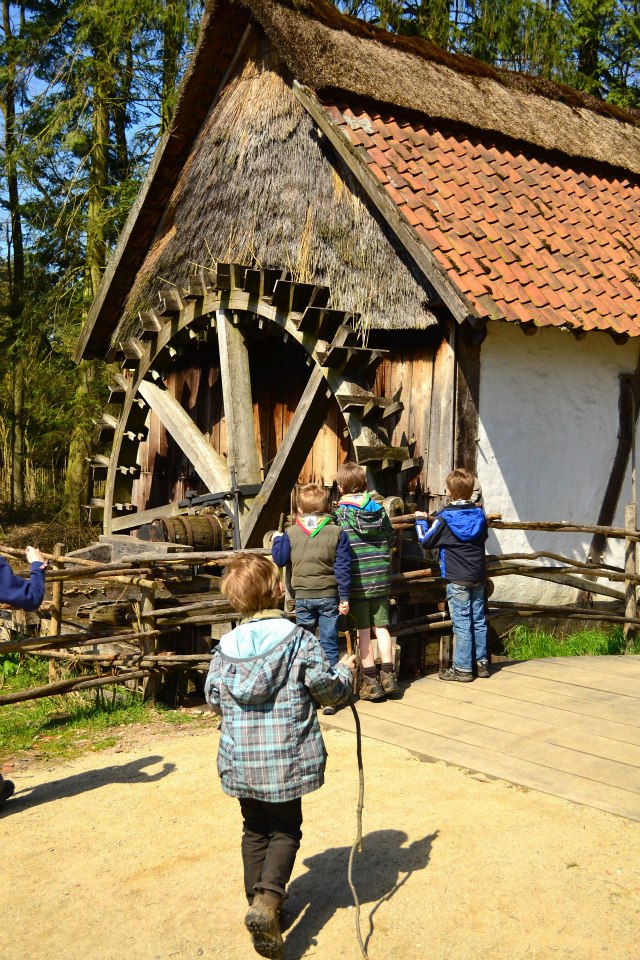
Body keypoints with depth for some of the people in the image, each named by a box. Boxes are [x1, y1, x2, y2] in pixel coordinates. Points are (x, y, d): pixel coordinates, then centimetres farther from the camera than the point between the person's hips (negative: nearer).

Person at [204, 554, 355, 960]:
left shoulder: (226, 646, -1)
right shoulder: (298, 638, -11)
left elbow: (213, 697, 8)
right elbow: (329, 689, -10)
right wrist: (345, 670, 11)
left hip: (240, 760, 3)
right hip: (287, 758, -3)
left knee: (255, 830, 20)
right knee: (285, 830, 12)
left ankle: (260, 901, 24)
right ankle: (268, 899, -7)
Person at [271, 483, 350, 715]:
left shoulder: (291, 533, -1)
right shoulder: (337, 533, -4)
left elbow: (279, 559, 8)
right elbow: (343, 567, -6)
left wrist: (276, 540, 26)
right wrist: (344, 597, -2)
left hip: (303, 596, 1)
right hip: (329, 596, -1)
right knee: (329, 645, 4)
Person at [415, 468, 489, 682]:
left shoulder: (444, 518, -12)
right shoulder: (479, 514, 3)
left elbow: (426, 541, -3)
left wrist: (420, 520, 13)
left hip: (457, 579, -5)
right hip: (478, 576, 6)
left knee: (462, 623, -3)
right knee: (478, 620, 13)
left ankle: (462, 668, 2)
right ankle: (482, 662, 21)